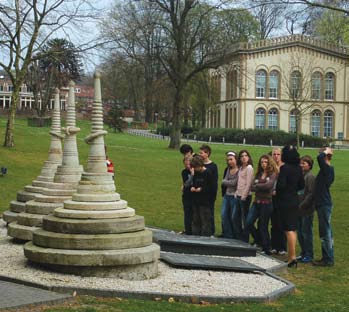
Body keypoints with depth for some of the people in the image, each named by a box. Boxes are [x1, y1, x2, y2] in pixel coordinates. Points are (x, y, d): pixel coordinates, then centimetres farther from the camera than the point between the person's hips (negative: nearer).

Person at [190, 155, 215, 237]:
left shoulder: (208, 173, -11)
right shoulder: (196, 173, 12)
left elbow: (212, 187, -12)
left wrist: (201, 189, -14)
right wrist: (192, 187, 3)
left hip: (205, 202, -8)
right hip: (196, 201, 8)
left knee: (205, 221, -4)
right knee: (195, 221, 12)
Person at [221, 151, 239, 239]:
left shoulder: (239, 170, -12)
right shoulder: (227, 169, 13)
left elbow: (234, 182, -16)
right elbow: (224, 181, 6)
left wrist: (226, 182, -2)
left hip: (234, 196, -7)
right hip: (226, 195, 7)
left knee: (233, 217, 0)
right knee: (224, 215, 4)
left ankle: (232, 236, 11)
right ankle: (227, 235, 12)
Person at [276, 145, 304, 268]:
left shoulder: (284, 168, -16)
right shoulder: (298, 168, 6)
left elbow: (281, 185, -20)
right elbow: (301, 185, 11)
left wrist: (276, 191, -1)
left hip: (285, 201, -8)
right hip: (294, 200, 8)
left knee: (289, 229, -6)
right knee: (293, 229, 14)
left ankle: (292, 257, -6)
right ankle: (290, 255, 22)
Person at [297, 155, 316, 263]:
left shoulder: (310, 177, -12)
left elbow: (311, 194, -17)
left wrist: (302, 205, -18)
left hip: (307, 210, -8)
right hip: (299, 210, 8)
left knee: (306, 232, -2)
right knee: (299, 232, 13)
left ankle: (309, 255, 8)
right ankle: (303, 253, 24)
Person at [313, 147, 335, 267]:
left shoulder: (328, 169, -16)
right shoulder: (326, 170, 11)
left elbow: (319, 158, -32)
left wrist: (325, 152, -15)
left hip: (324, 205, -10)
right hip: (323, 204, 10)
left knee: (325, 233, -4)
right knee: (327, 233, 15)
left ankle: (327, 259, 2)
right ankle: (329, 258, 23)